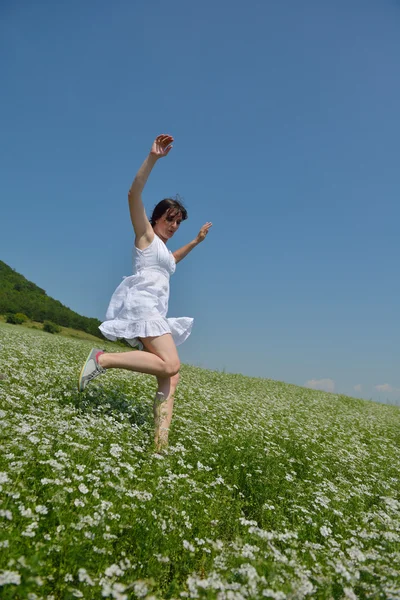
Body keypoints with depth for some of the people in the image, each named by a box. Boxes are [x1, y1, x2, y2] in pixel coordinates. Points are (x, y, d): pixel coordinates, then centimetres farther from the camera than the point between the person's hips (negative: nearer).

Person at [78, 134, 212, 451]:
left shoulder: (161, 246, 30)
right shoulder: (146, 235, 7)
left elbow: (172, 260, 55)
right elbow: (134, 194, -8)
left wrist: (197, 240, 50)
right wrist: (153, 158, -16)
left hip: (155, 315, 9)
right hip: (141, 304, -9)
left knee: (170, 380, -6)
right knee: (171, 366, -28)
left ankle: (160, 444, -14)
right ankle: (103, 358, -20)